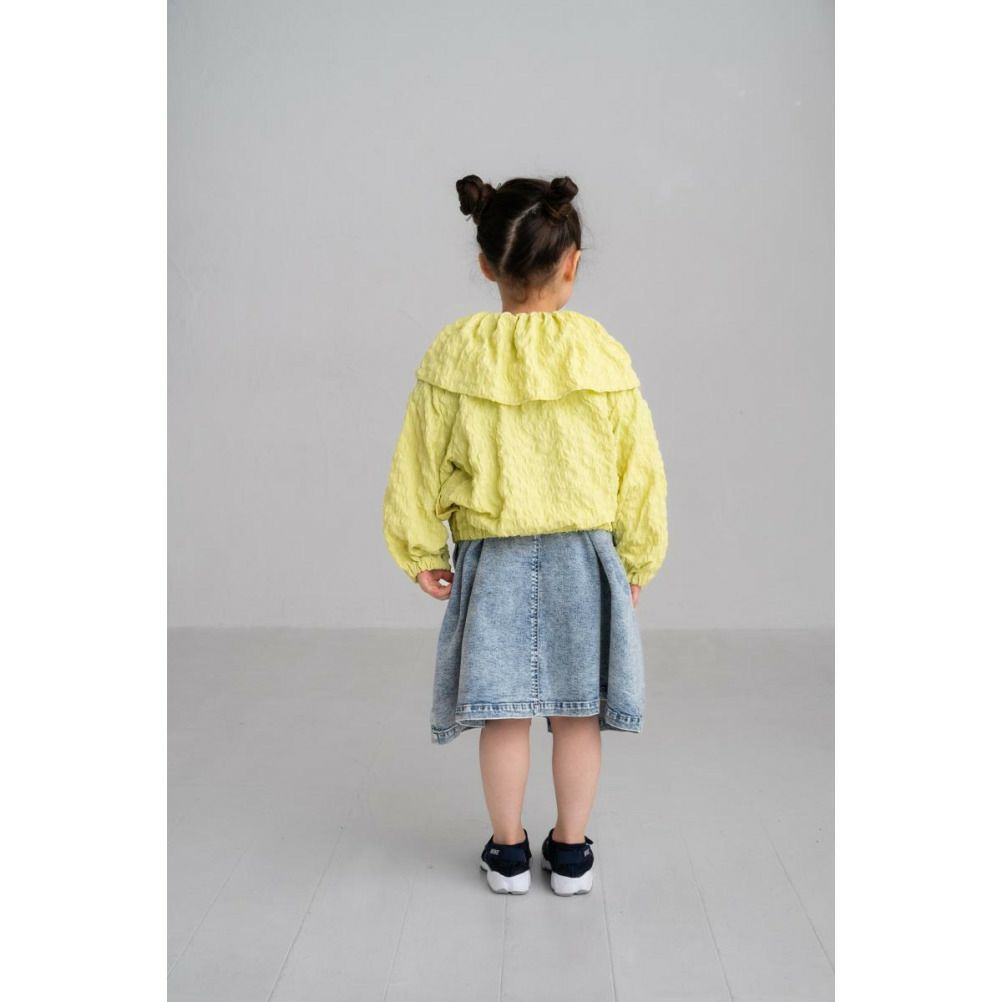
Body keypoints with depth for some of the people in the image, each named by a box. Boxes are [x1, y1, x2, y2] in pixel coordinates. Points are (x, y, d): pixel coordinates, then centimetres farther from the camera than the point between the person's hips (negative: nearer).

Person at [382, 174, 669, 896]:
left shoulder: (454, 355, -8)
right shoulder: (604, 357, -9)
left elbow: (419, 464, -2)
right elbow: (641, 470, -3)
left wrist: (420, 553, 10)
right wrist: (637, 561, 9)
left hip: (491, 561, 0)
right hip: (584, 559, 0)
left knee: (504, 712, 12)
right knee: (578, 713, 12)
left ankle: (508, 853, 26)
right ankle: (571, 852, 26)